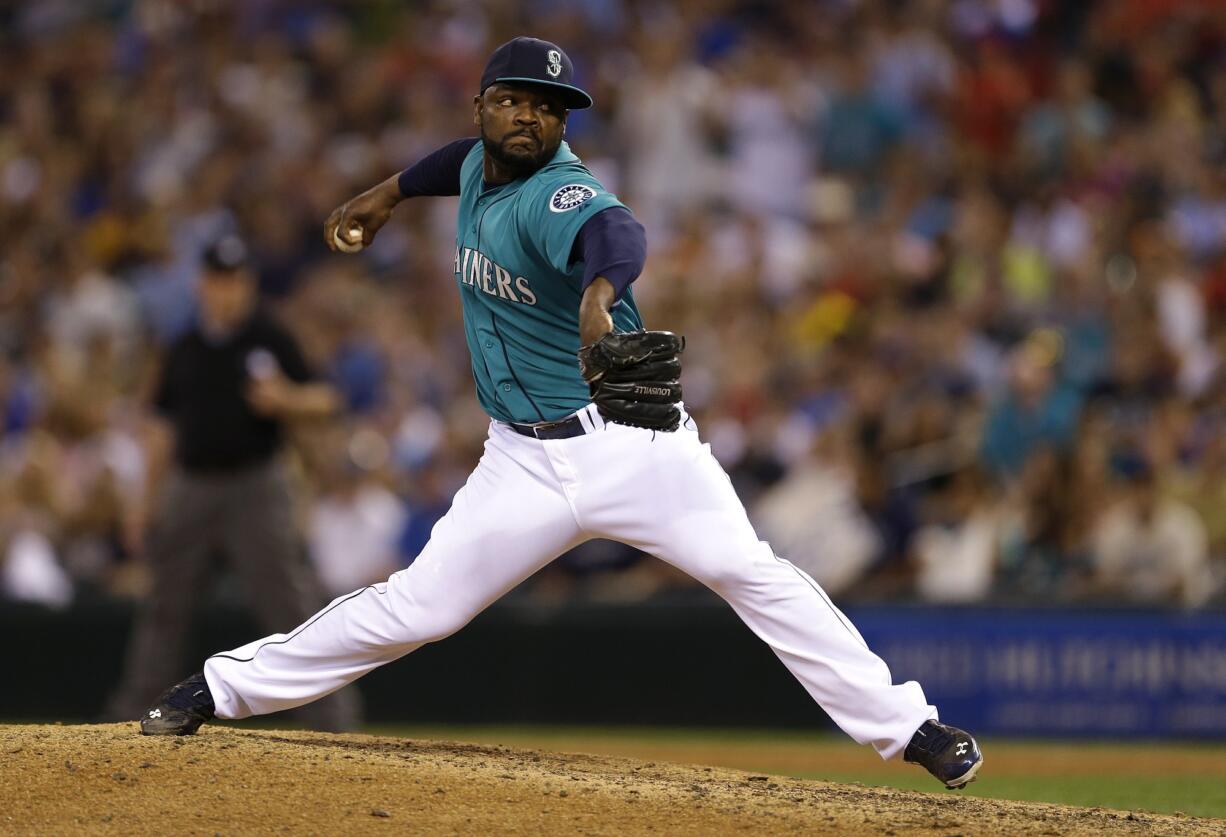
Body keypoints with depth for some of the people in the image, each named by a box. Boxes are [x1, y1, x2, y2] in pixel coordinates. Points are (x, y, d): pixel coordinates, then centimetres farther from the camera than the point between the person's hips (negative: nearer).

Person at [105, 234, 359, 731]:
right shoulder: (185, 350, 10)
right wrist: (155, 498, 12)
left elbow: (323, 402, -2)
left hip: (255, 486, -4)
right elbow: (166, 424, 15)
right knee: (164, 606, 10)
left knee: (290, 602, -9)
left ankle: (331, 715, -8)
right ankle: (131, 714, 21)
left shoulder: (271, 341, 0)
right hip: (192, 488, 4)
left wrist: (286, 401, -23)